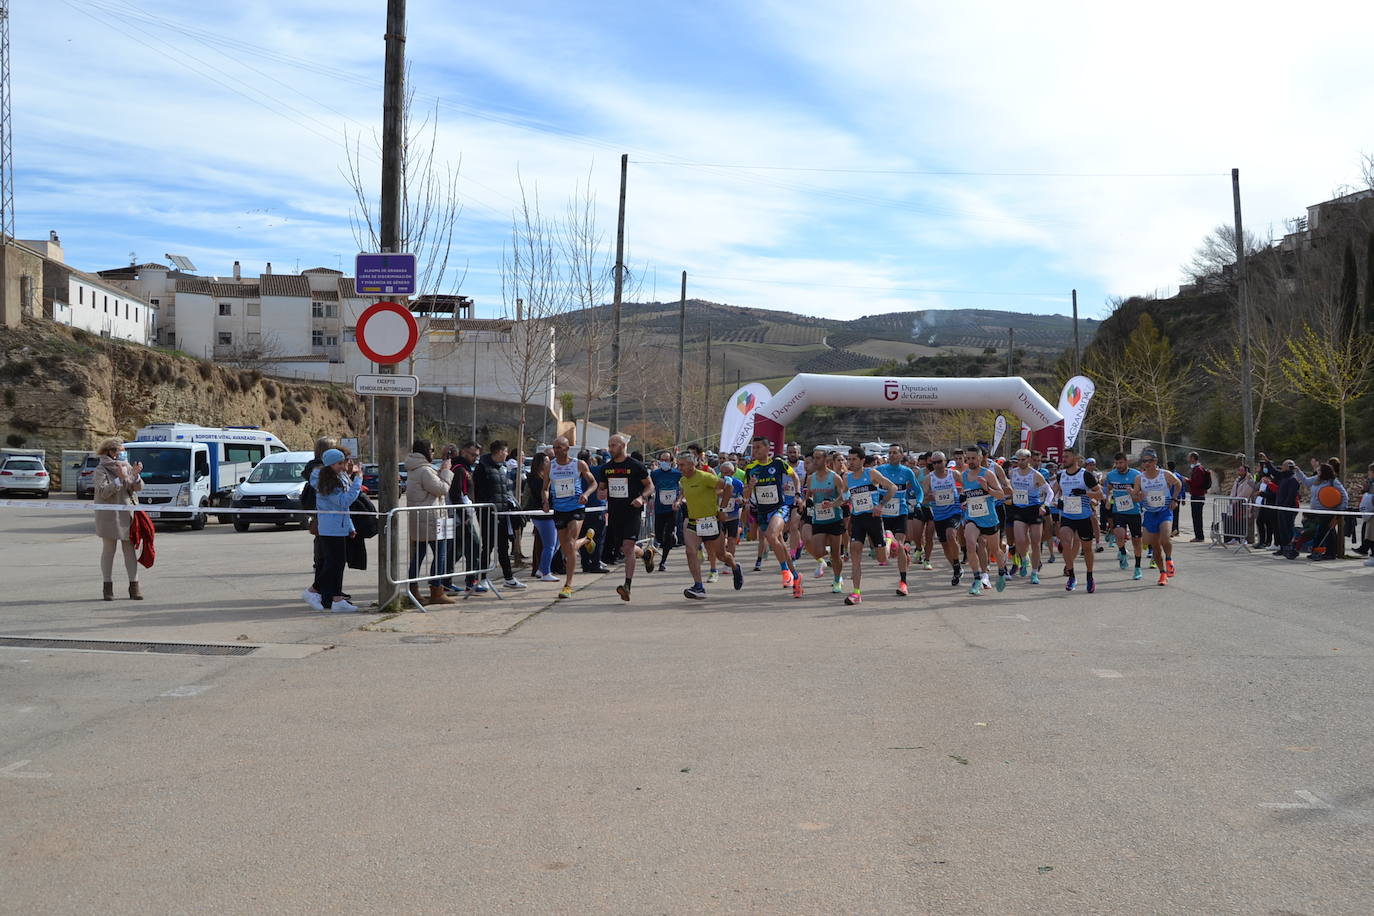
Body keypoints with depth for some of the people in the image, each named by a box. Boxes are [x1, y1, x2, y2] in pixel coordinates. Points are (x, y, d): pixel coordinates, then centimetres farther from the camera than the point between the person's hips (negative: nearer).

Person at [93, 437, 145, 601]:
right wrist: (120, 479, -22)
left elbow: (138, 487, 4)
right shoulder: (101, 470, -4)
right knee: (109, 550, 3)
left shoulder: (127, 467, 12)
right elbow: (103, 492, -16)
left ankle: (134, 585, 6)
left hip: (127, 514, 4)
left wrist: (135, 476, -14)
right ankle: (108, 587, 9)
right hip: (109, 515, -4)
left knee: (130, 549, 3)